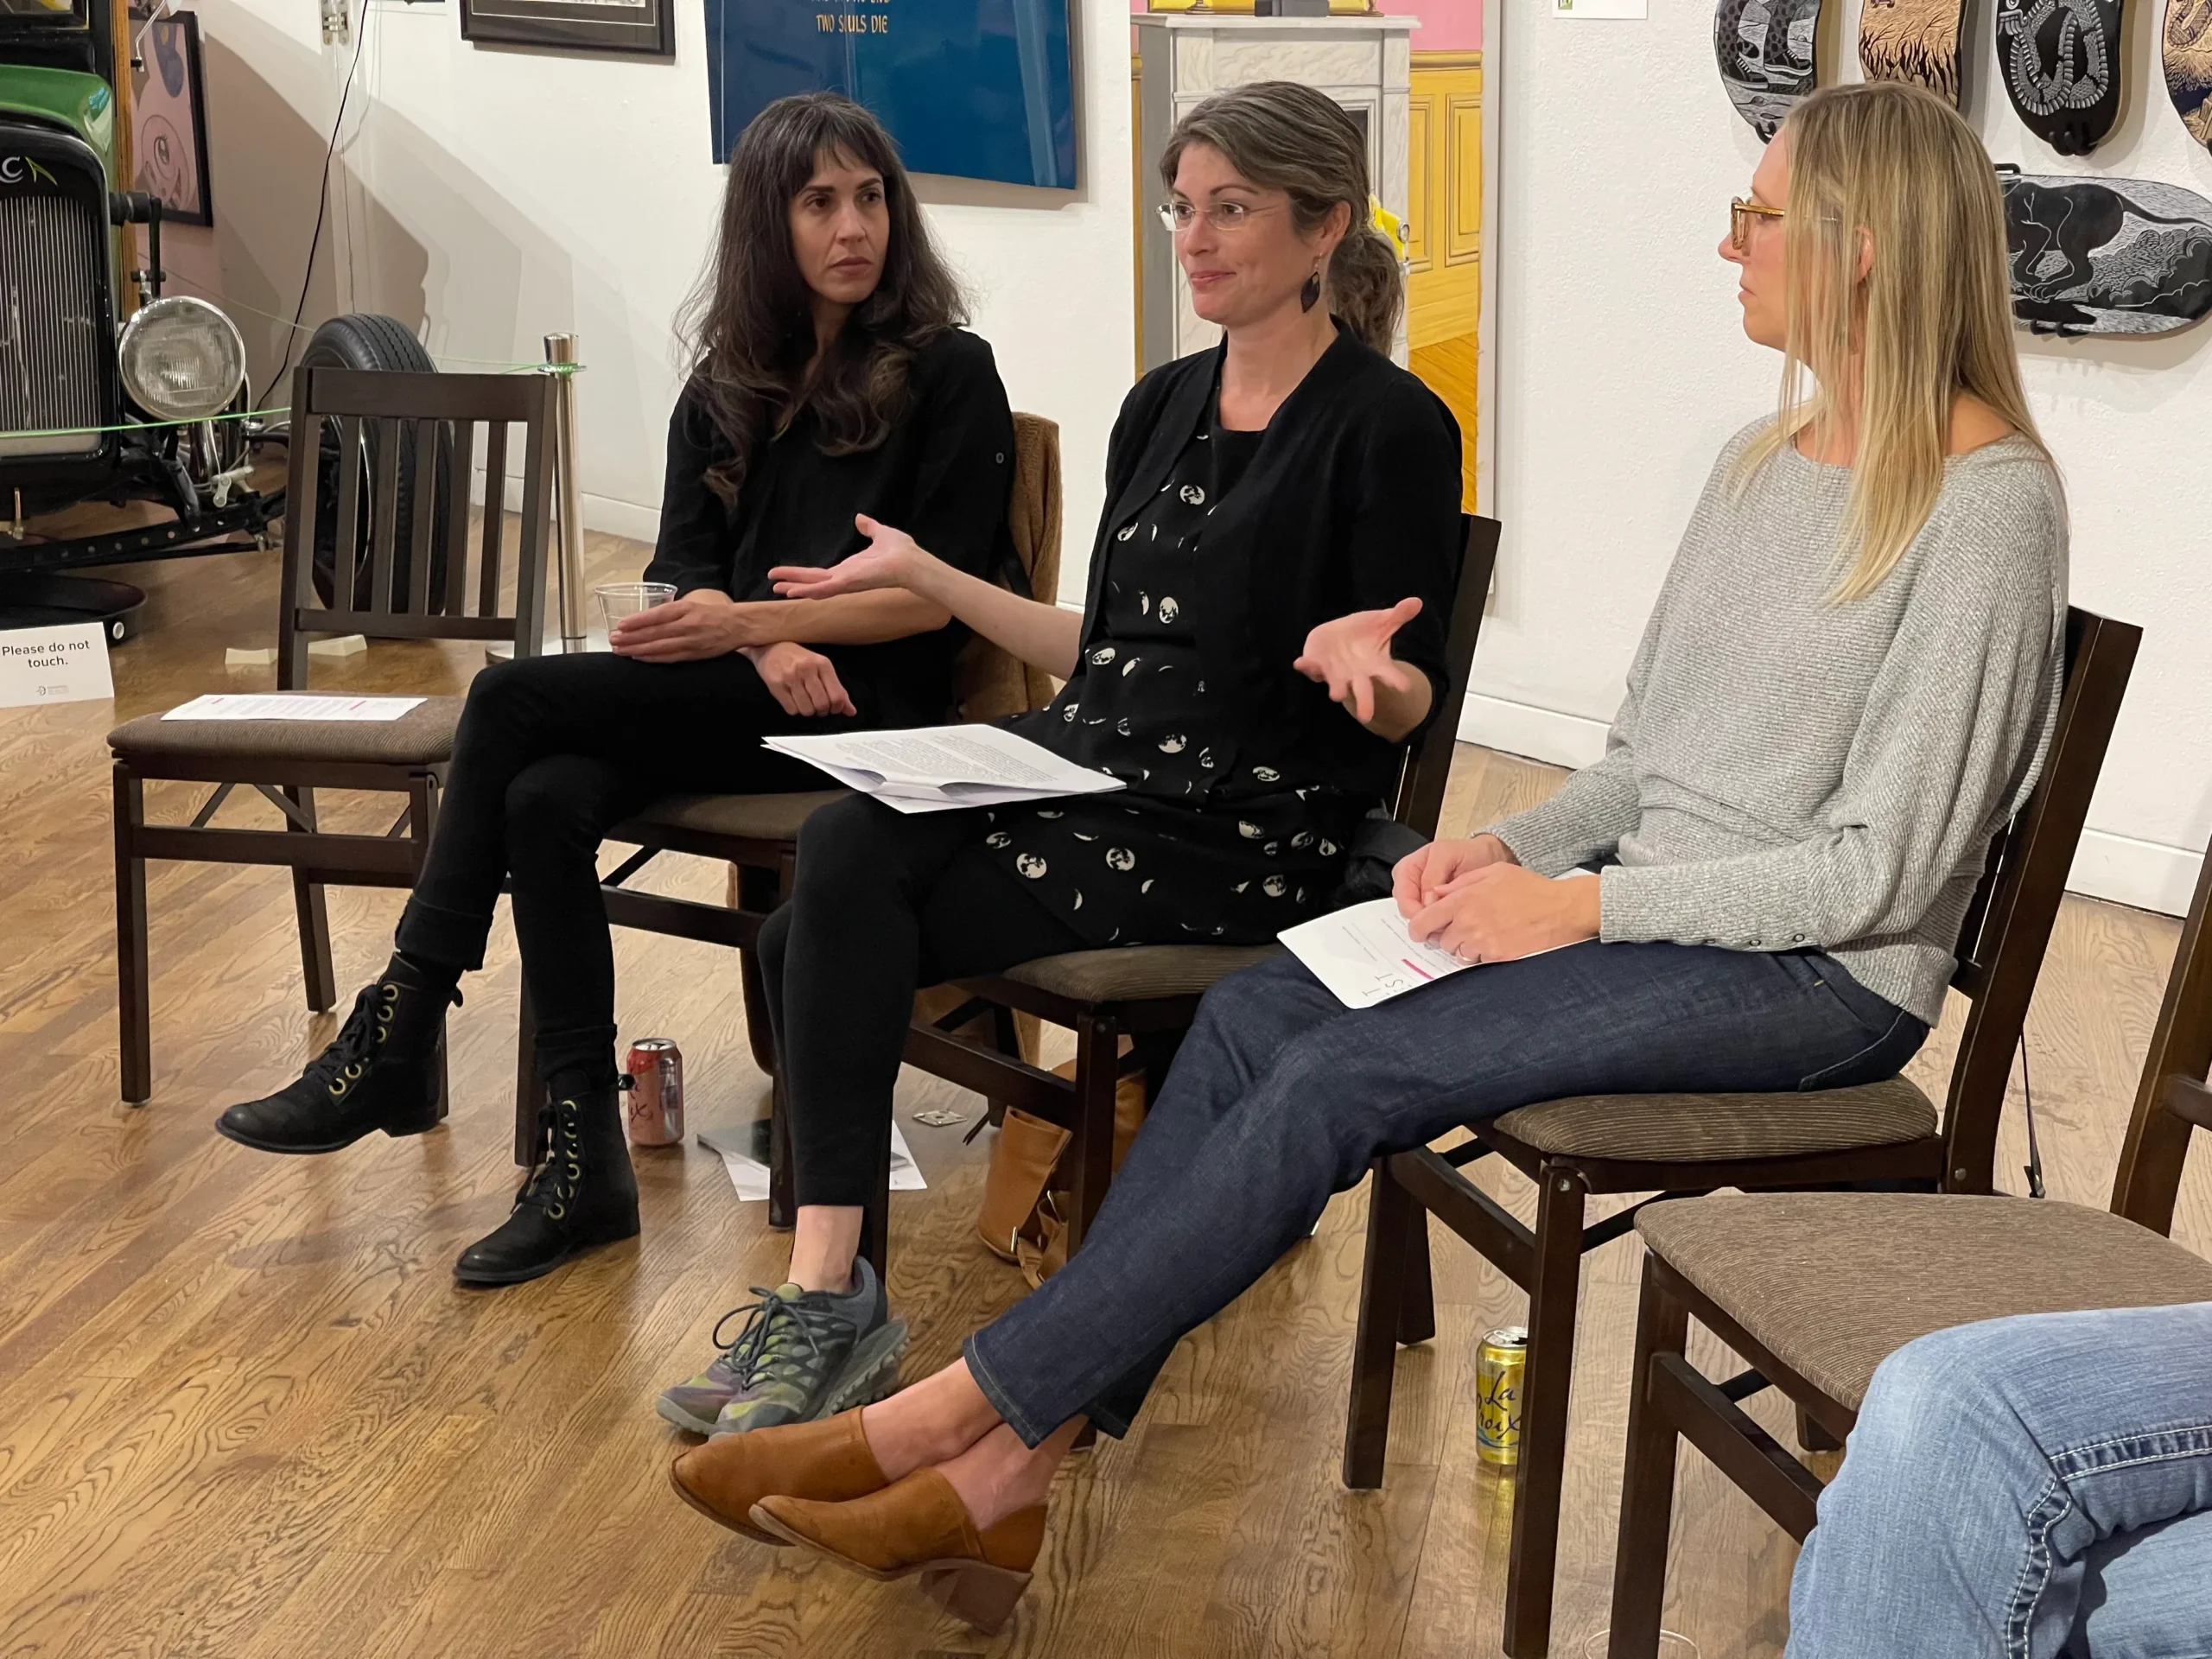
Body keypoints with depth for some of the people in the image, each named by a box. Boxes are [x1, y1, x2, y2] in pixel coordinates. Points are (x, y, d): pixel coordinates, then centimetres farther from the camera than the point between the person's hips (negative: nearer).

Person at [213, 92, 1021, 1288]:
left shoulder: (947, 374, -3)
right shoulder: (731, 381, 14)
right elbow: (683, 566, 8)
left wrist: (751, 620, -19)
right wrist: (774, 647, -14)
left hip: (867, 702, -6)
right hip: (741, 691, 6)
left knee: (514, 701, -21)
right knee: (547, 797, -26)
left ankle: (398, 1039, -13)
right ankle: (583, 1155, -22)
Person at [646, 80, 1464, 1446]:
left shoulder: (1390, 431, -5)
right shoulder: (1165, 408, 17)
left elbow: (1410, 709, -6)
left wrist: (1357, 664, -28)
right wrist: (927, 577, 23)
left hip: (1240, 842, -7)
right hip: (1087, 774, 7)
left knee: (839, 910, -24)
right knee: (841, 845, -22)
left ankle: (834, 1309, -15)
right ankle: (828, 1305, -18)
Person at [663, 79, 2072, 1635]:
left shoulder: (1989, 504, -13)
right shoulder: (1761, 459, 13)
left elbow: (1881, 871, -17)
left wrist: (1581, 903, -17)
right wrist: (1509, 845, -1)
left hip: (1818, 980, -8)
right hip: (1657, 913, 8)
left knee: (1344, 1080, -23)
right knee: (1254, 1011, -14)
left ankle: (952, 1419, -16)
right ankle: (1015, 1474, -17)